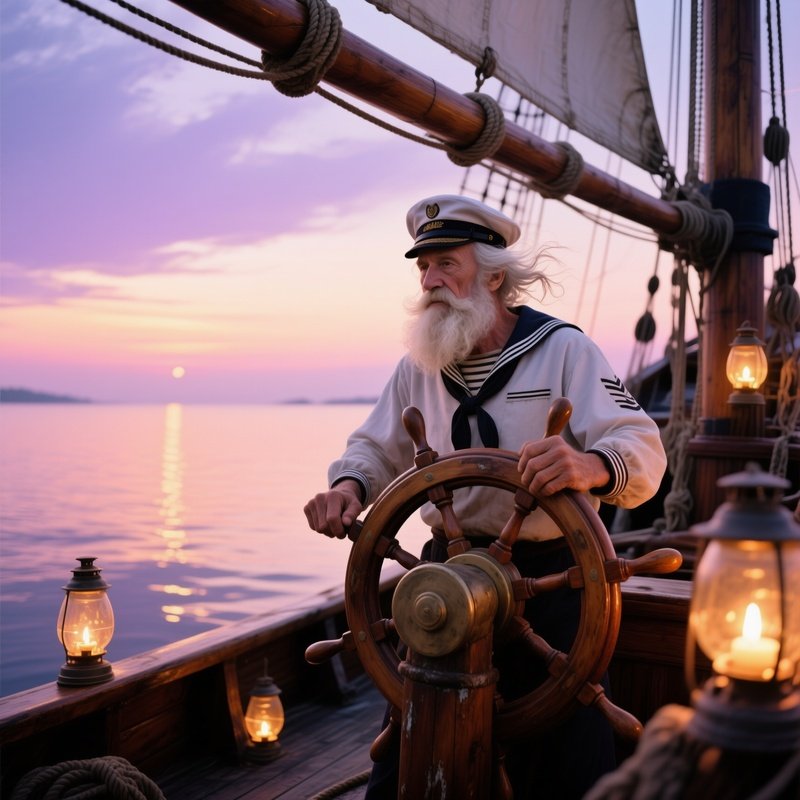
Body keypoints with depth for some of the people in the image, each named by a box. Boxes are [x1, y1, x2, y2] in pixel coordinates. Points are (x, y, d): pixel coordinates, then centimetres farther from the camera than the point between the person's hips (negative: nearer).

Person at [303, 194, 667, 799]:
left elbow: (644, 450, -18)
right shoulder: (418, 366, 7)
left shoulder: (565, 349, -8)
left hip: (549, 579, -3)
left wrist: (591, 465, -41)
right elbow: (378, 449, 12)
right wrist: (349, 486, -11)